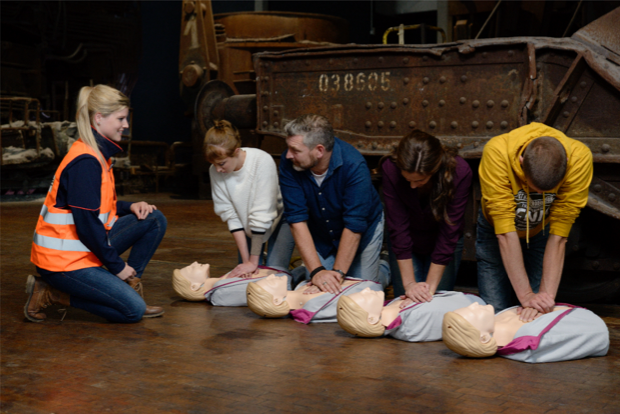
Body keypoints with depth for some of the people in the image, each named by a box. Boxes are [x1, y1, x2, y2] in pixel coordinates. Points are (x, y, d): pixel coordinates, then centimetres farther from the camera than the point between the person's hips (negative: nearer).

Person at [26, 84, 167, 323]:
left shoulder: (98, 154, 10)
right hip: (63, 259, -10)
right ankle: (50, 293, -4)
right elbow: (86, 223, -23)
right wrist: (116, 265, -14)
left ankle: (128, 285, 5)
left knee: (155, 220, 3)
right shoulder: (84, 162, -22)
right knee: (133, 310, -13)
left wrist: (130, 207, 1)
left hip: (87, 246, 10)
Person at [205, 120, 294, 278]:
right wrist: (246, 260, -22)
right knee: (244, 274, -8)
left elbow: (262, 214, -33)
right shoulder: (215, 171, -21)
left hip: (279, 216, -4)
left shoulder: (262, 161, -35)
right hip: (248, 225, 4)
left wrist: (253, 262, -31)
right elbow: (230, 216, -18)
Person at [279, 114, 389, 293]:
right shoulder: (288, 164, -25)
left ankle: (384, 270, 31)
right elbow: (297, 219, -26)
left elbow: (354, 226, -32)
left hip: (362, 232, -3)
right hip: (320, 235, 3)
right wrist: (316, 271, -33)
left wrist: (338, 272, -32)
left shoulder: (354, 165, -34)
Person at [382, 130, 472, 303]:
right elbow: (398, 227, -26)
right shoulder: (390, 169, -29)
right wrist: (409, 283, -27)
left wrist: (430, 287, -26)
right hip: (406, 243, 1)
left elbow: (449, 232, -27)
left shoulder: (460, 172, -31)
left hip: (443, 242, 0)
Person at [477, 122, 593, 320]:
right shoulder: (497, 153, -38)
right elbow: (506, 233, -37)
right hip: (497, 231, -1)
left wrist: (547, 295, -35)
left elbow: (558, 236, -31)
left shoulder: (579, 157, -34)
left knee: (538, 316, -6)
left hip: (541, 232, 1)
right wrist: (526, 295, -38)